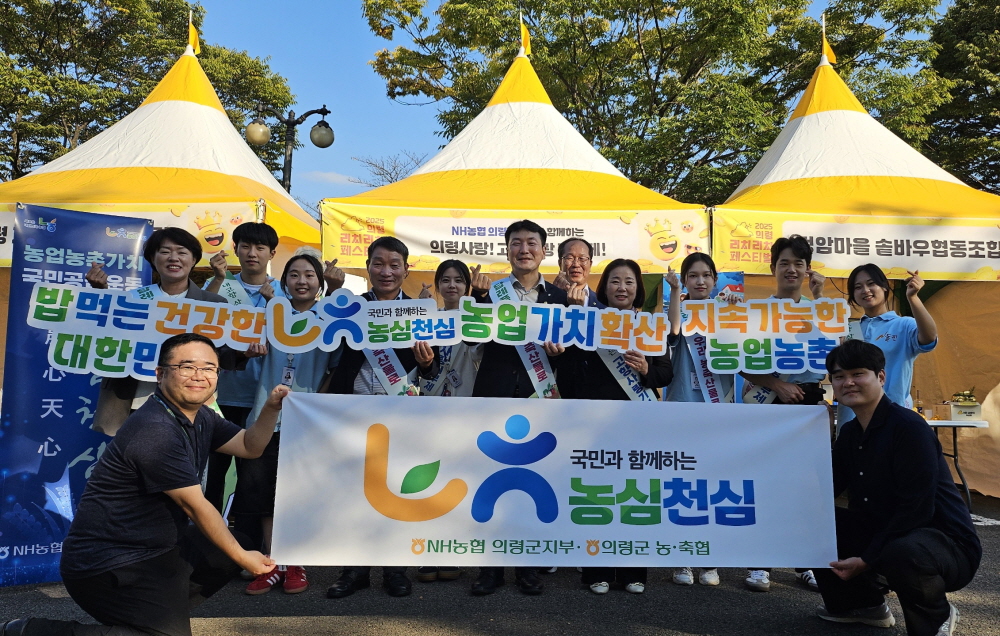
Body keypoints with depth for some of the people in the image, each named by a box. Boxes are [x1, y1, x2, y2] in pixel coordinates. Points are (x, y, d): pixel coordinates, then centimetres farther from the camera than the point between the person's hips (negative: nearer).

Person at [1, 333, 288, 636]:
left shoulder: (200, 416, 4)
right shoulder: (155, 431, -25)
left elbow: (249, 447, 11)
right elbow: (194, 506, -19)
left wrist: (271, 409, -9)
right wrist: (241, 557, -9)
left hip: (156, 547, 9)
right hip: (108, 564, -9)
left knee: (238, 546, 12)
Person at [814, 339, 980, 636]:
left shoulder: (908, 427, -20)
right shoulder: (850, 433, 5)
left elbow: (916, 510, -25)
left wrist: (867, 560, -24)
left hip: (947, 544, -8)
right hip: (884, 533, 8)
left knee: (901, 553, -39)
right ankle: (860, 602, 22)